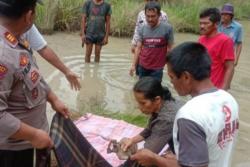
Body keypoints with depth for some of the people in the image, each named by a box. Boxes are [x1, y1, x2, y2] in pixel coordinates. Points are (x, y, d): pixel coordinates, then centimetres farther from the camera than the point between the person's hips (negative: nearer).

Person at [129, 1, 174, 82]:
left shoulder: (167, 28, -11)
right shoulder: (143, 29, -2)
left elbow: (169, 49, -4)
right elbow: (138, 48, 4)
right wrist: (133, 65, 2)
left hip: (157, 68, -4)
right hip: (142, 67, 4)